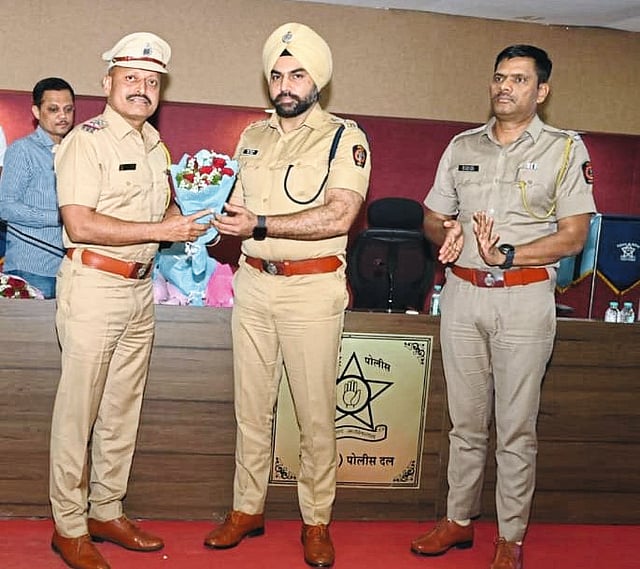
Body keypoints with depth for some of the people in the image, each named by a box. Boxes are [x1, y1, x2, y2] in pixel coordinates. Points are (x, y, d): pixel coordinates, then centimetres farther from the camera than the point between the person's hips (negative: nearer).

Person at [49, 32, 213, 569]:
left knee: (123, 407, 14)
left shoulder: (154, 142, 13)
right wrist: (159, 230, -20)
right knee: (78, 409, 1)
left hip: (141, 288, 8)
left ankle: (106, 511, 28)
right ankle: (69, 525, 16)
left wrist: (182, 221, 3)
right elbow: (80, 225, -20)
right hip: (93, 286, -8)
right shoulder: (87, 140, -10)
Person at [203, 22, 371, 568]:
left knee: (316, 411, 2)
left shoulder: (344, 137, -4)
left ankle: (316, 521, 17)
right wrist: (227, 220, 1)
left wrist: (259, 225, -19)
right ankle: (248, 508, 25)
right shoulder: (253, 136, 14)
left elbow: (339, 217, -17)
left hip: (312, 289, -5)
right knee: (251, 404, 10)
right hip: (253, 283, 5)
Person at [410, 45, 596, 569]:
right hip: (462, 294, 4)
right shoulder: (463, 146, 11)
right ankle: (459, 520, 25)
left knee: (517, 427, 2)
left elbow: (573, 236, -5)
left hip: (524, 299, -3)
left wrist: (505, 255, -17)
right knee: (466, 421, 12)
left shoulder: (566, 149, 0)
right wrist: (448, 234, -8)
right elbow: (432, 218, 16)